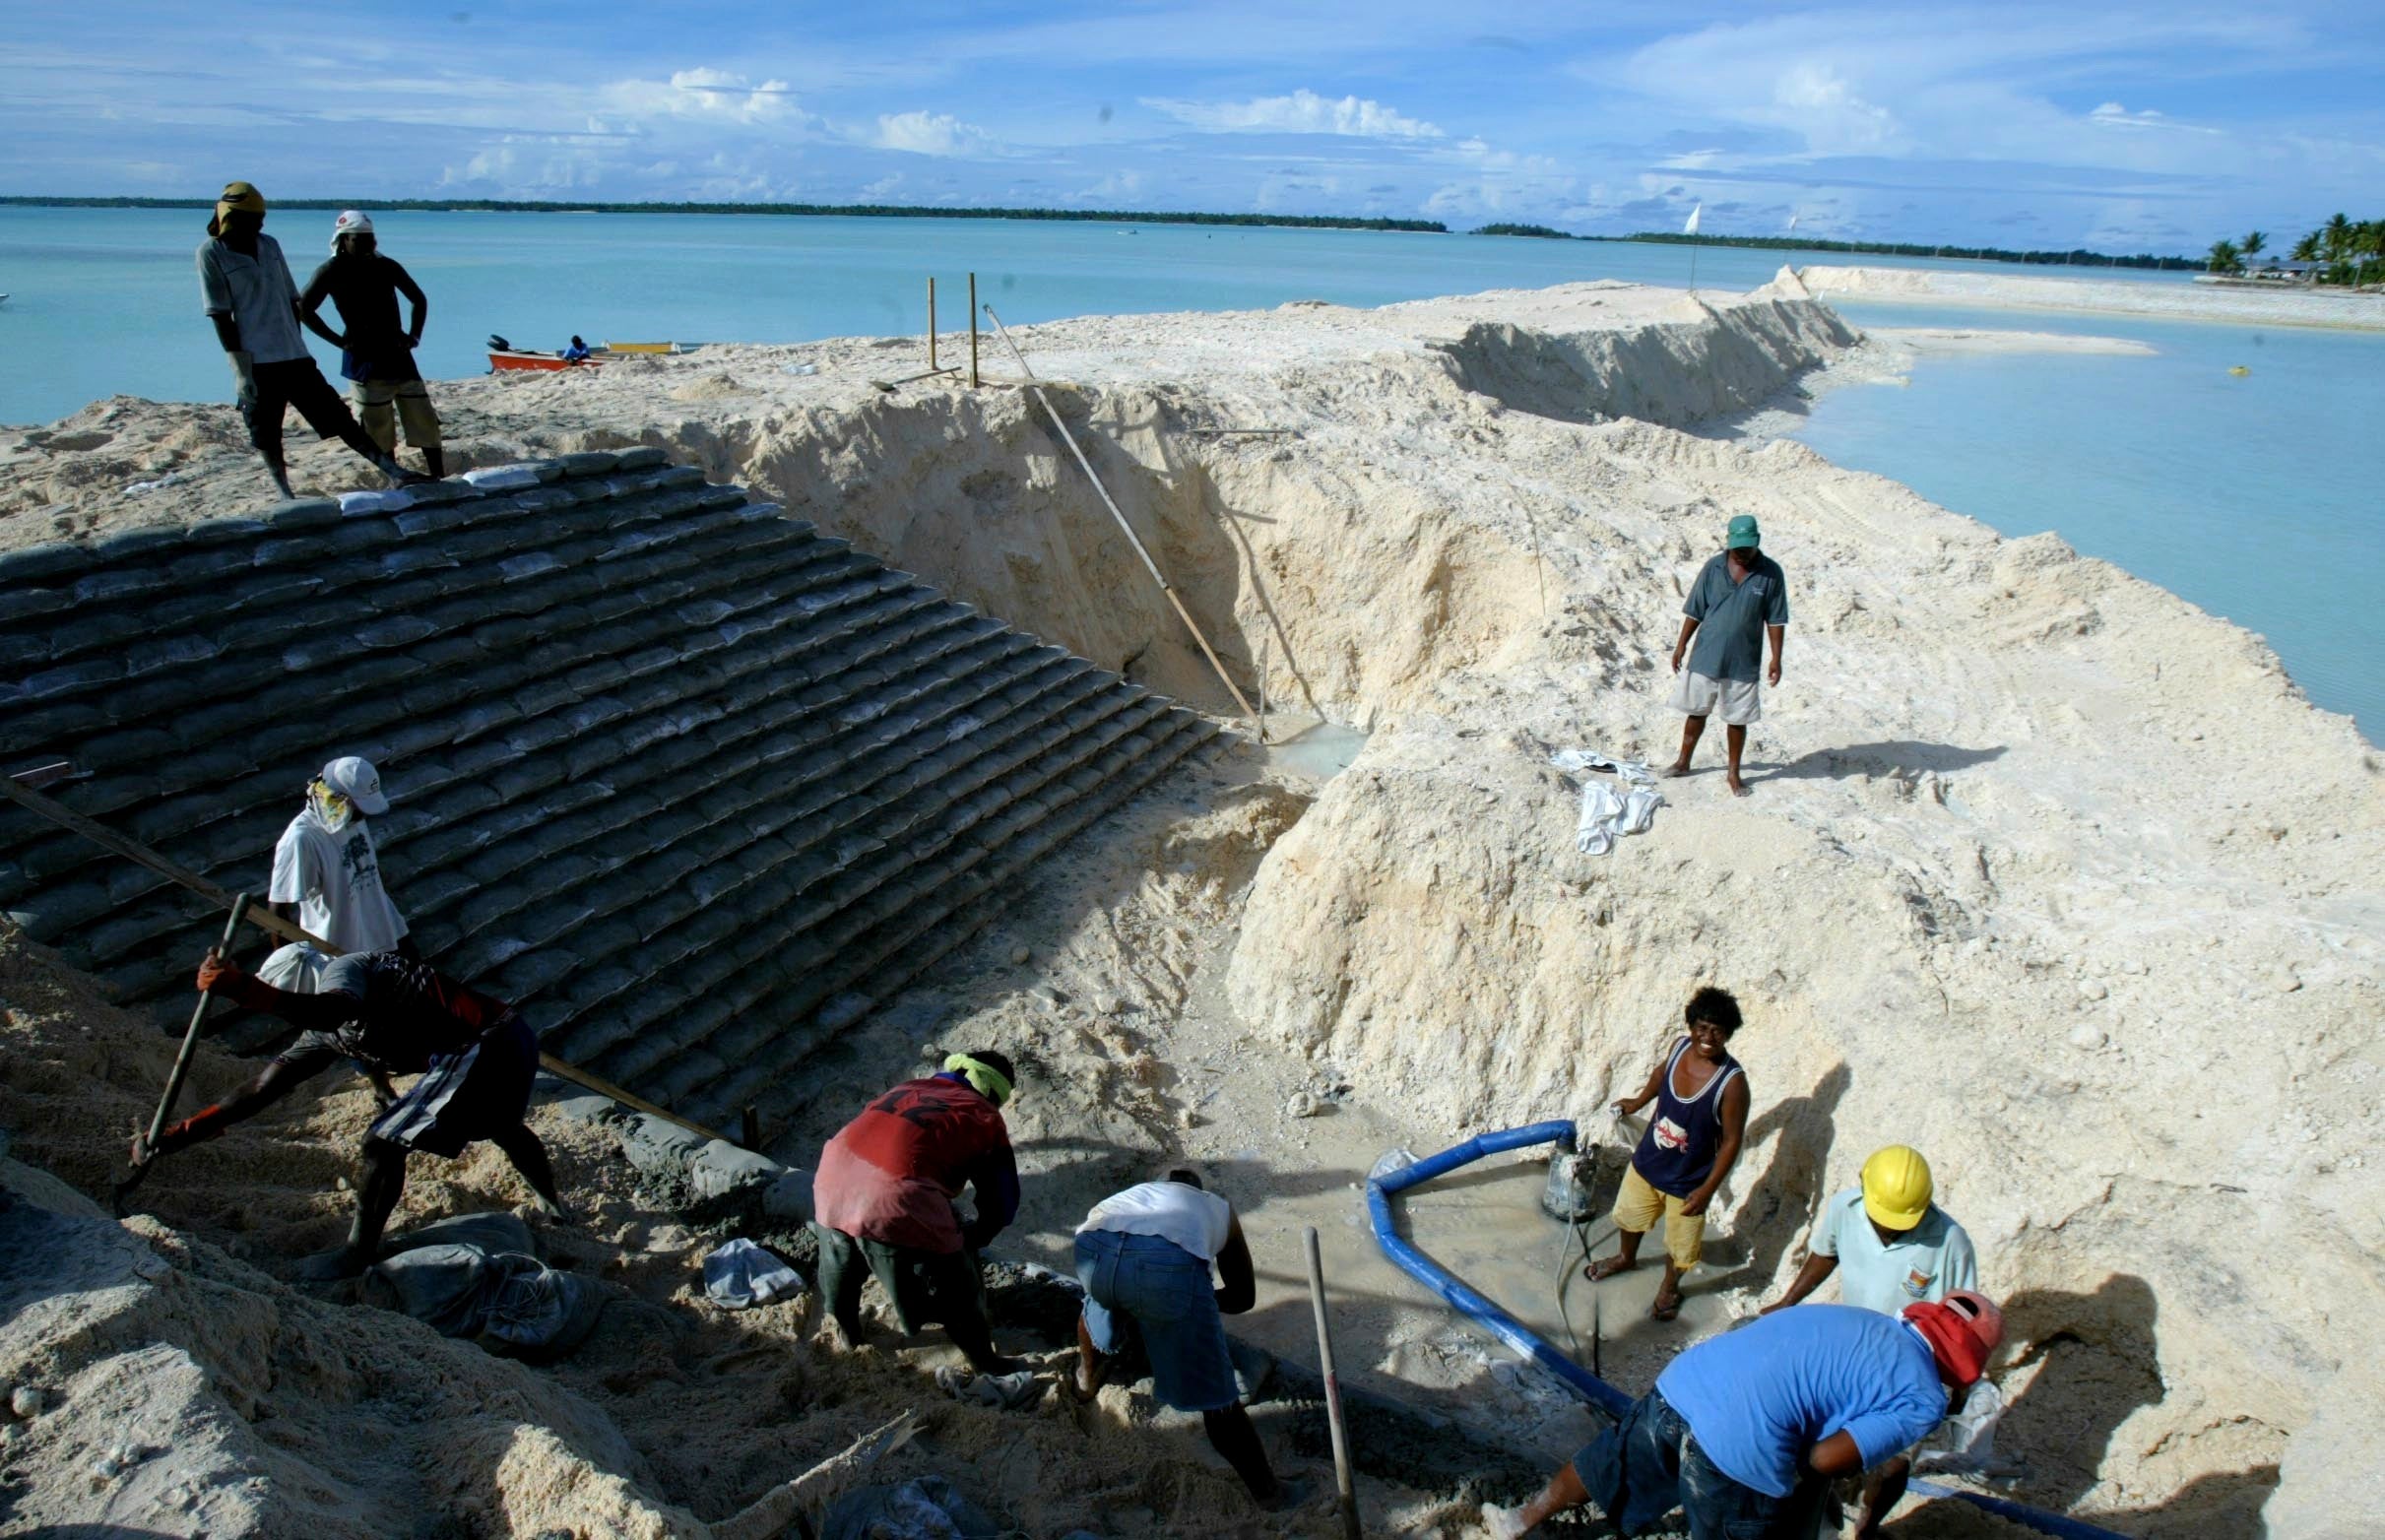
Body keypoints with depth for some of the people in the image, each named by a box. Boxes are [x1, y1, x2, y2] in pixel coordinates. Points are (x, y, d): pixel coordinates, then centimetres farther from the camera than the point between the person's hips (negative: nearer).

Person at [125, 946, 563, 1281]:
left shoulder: (341, 970, -6)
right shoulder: (323, 1036, 20)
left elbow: (334, 1012, -34)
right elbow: (262, 1091, 17)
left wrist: (244, 989, -37)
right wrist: (174, 1136, 14)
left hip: (486, 1046, -11)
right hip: (511, 1042, 11)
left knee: (383, 1144, -3)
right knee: (502, 1126, 37)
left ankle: (358, 1255, 12)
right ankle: (552, 1203, 59)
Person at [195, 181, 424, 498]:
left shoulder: (269, 244, 12)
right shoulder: (211, 252, -4)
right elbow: (220, 316, -8)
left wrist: (297, 345, 15)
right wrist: (241, 371, -13)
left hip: (294, 356, 5)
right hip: (256, 363, -5)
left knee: (337, 415, 3)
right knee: (266, 436, 4)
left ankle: (392, 471, -1)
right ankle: (285, 495, 15)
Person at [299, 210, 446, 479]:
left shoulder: (386, 266, 8)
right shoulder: (332, 272, -4)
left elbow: (419, 299, 20)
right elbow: (304, 309, -5)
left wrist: (414, 335, 7)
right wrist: (339, 340, -10)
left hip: (398, 354, 4)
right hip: (364, 359, -4)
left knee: (424, 421, 1)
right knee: (379, 429, -2)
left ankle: (439, 479, 5)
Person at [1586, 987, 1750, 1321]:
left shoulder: (1732, 1081, -31)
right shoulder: (1680, 1047, -16)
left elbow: (1732, 1140, -21)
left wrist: (1707, 1189, -19)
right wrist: (1638, 1101, 24)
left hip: (1687, 1182, -5)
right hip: (1646, 1162, 5)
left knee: (1679, 1243, 20)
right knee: (1630, 1214, 29)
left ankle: (1670, 1286, 51)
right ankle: (1626, 1258, 60)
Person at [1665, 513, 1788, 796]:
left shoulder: (1771, 573, -6)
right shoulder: (1713, 567, -3)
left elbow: (1776, 620, -2)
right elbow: (1695, 611, 3)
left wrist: (1776, 658, -5)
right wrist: (1681, 645, 3)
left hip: (1743, 662, -1)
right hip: (1705, 657, 1)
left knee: (1737, 719, 8)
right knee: (1696, 711, 12)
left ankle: (1734, 773, 23)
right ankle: (1683, 762, 30)